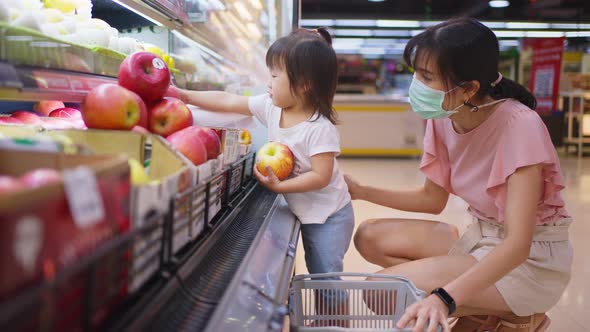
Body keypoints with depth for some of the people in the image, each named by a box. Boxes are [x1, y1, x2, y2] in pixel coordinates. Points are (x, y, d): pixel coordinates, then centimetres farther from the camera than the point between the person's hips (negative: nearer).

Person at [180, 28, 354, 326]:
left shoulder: (320, 129, -27)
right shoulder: (270, 107, -6)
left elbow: (321, 176, -27)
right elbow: (227, 102, -1)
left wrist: (279, 186, -29)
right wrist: (183, 95, -4)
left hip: (329, 215, -7)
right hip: (303, 212, 7)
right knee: (318, 276, 18)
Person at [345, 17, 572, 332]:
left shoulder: (519, 125, -27)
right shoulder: (442, 119, -6)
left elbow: (518, 244, -32)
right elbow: (433, 199, 10)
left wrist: (445, 297, -46)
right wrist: (361, 191, -1)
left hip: (531, 257, -8)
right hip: (479, 237, 8)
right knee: (370, 238, -1)